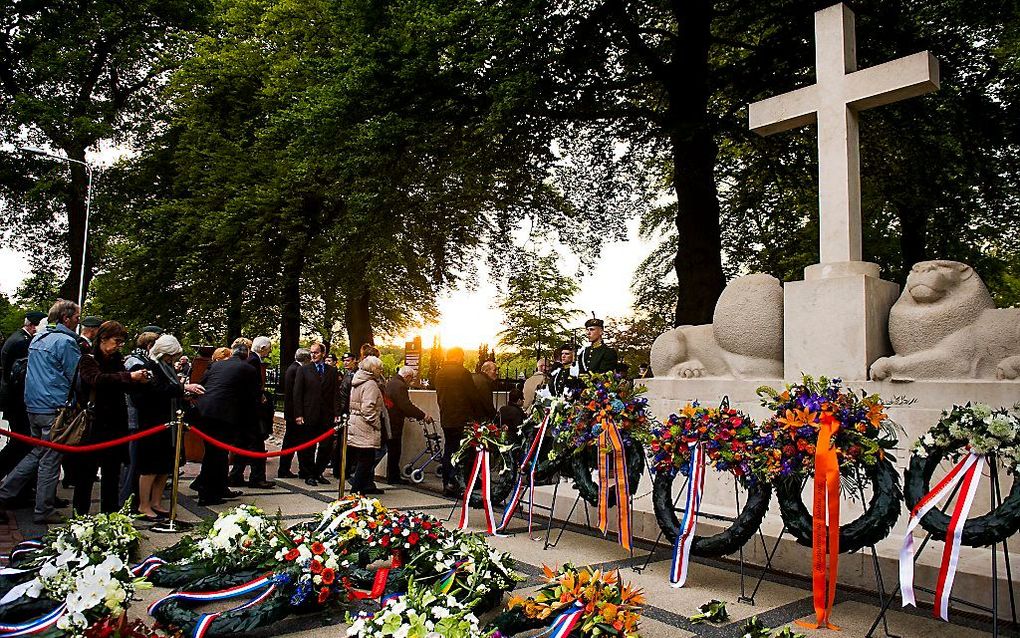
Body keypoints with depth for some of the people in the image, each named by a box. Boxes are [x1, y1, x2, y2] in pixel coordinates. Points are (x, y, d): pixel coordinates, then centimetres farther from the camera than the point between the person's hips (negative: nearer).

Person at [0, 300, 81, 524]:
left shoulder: (37, 338, 14)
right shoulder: (65, 341, -14)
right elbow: (77, 377, -11)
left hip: (33, 405, 8)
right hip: (54, 407, -8)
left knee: (36, 453, 21)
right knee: (50, 460, 0)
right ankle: (44, 511, 8)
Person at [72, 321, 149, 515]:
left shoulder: (117, 361, 11)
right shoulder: (88, 360, -5)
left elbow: (127, 388, 9)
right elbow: (97, 379, -24)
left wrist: (139, 380, -11)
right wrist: (129, 376, -31)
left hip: (115, 426, 5)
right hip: (93, 425, -5)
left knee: (112, 474, 10)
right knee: (86, 473, 2)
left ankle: (110, 514, 18)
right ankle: (80, 515, 12)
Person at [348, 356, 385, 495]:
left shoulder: (357, 382, 14)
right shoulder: (371, 384, -15)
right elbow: (368, 409, -22)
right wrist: (377, 424, -14)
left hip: (355, 423, 10)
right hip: (366, 429, -10)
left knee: (364, 460, 17)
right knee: (365, 459, -3)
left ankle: (368, 486, 27)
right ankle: (356, 488, 0)